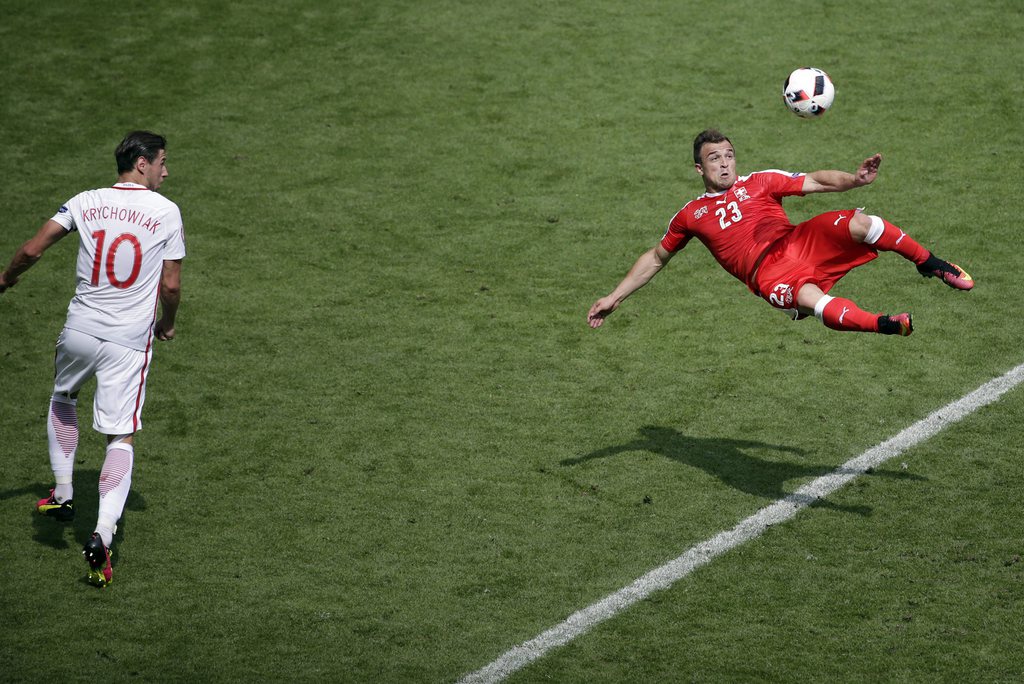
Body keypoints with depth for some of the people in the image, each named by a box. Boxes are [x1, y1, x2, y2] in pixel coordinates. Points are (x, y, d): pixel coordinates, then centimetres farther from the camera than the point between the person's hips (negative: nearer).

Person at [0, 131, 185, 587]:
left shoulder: (86, 202, 2)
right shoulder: (166, 212, -3)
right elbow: (170, 285, -3)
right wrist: (167, 325, 16)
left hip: (80, 329, 2)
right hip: (130, 341, -2)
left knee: (62, 399, 31)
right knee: (122, 436, 1)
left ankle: (62, 495, 30)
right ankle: (103, 534, -15)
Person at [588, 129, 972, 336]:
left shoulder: (759, 183, 18)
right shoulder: (691, 216, 19)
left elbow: (814, 182, 10)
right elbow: (655, 258, 29)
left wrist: (854, 179, -10)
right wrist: (614, 298, 25)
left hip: (800, 243, 2)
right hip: (769, 273, -2)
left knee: (857, 223, -27)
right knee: (810, 299, -39)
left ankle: (930, 264, -9)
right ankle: (889, 326, -38)